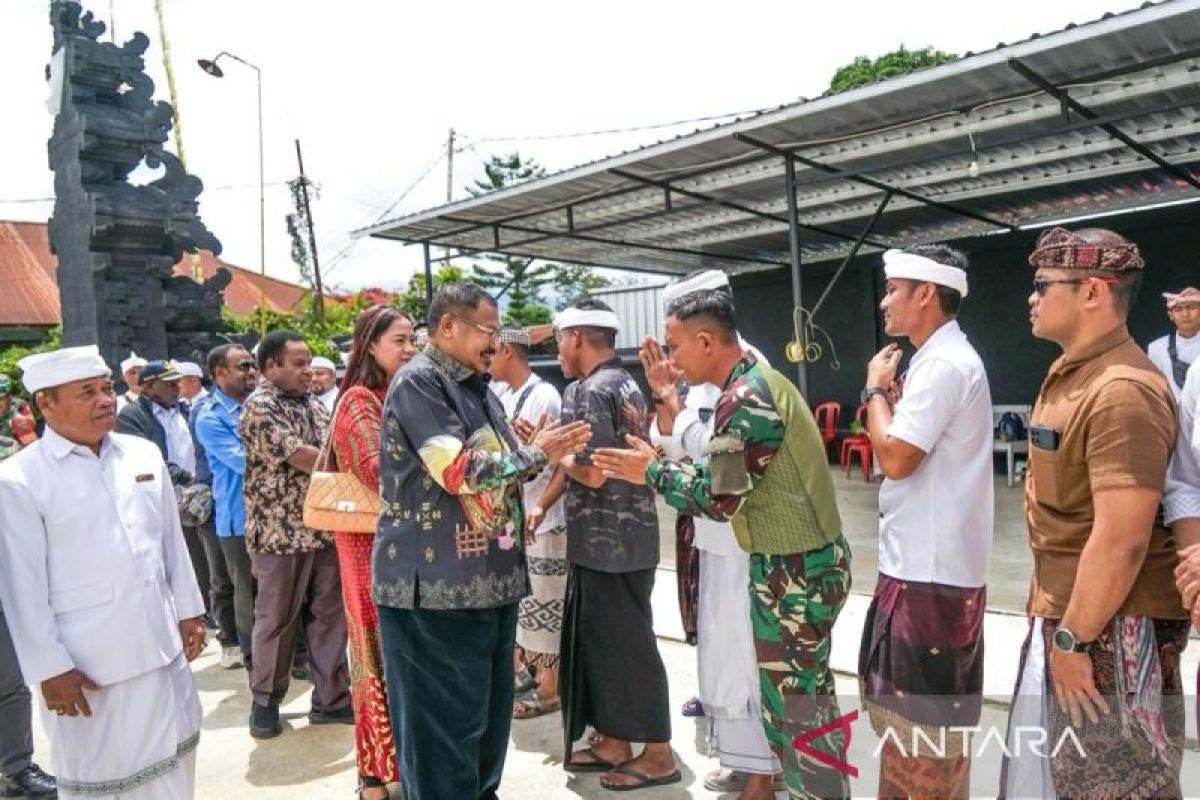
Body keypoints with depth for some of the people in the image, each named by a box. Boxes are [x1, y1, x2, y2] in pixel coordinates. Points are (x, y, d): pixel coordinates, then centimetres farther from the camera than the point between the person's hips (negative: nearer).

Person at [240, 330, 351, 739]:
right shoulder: (259, 406, -9)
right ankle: (265, 701, 24)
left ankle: (331, 698, 19)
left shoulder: (314, 404, 13)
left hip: (326, 527, 6)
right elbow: (300, 457, -18)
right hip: (281, 532, -6)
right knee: (276, 619, 7)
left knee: (330, 615, 9)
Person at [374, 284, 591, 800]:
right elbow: (459, 470, -22)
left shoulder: (477, 389, 16)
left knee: (488, 715, 19)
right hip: (437, 585, -9)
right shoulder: (418, 382, -12)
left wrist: (544, 452, 5)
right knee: (443, 726, 2)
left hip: (489, 578, 9)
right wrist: (536, 454, -11)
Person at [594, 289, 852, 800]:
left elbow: (717, 497, -19)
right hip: (803, 562, 10)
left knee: (797, 703, 2)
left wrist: (653, 472, -7)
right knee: (801, 693, 19)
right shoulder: (760, 381, 11)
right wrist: (663, 466, 9)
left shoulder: (745, 399, -20)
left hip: (793, 570, -10)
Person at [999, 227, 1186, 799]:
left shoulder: (1121, 390, -23)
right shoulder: (1071, 373, 9)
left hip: (1111, 627, -10)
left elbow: (1121, 540, -26)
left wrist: (1073, 640, -20)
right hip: (1066, 612, 10)